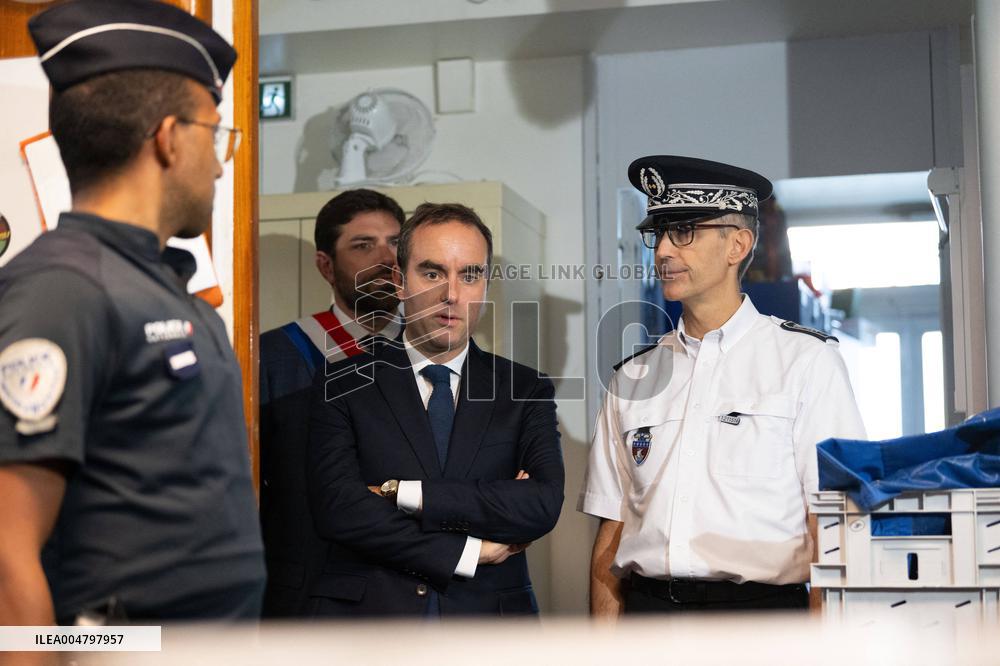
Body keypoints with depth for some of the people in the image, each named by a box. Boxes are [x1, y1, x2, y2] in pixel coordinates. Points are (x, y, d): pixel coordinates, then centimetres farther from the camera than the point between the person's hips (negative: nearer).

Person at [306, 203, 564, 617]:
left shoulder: (527, 391, 5)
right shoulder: (342, 387, 2)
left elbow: (544, 504, -10)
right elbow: (336, 509, -11)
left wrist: (402, 493, -14)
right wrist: (471, 553, -12)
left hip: (488, 615, 1)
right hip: (367, 614, -1)